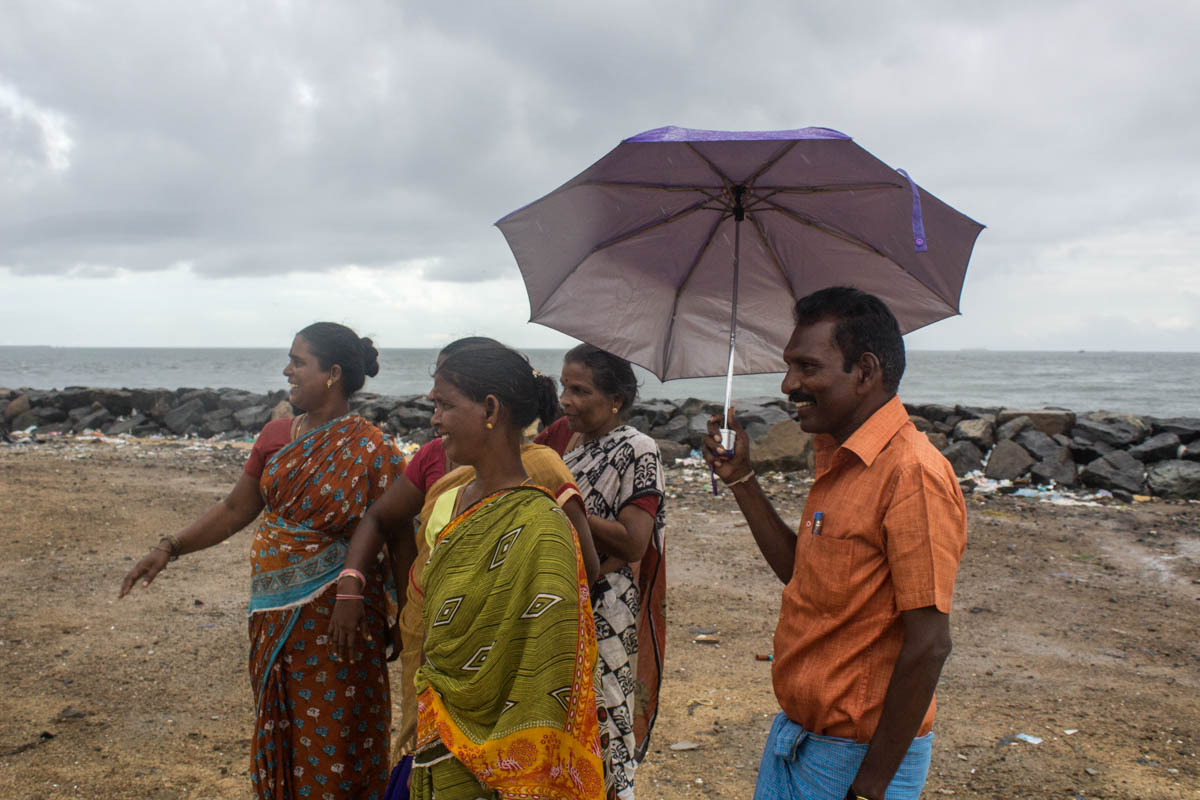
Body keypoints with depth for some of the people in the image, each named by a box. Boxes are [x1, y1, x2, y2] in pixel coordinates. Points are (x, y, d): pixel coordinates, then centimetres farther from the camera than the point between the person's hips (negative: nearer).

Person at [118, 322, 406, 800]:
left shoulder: (371, 451, -13)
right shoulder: (276, 436, 4)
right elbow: (237, 508, 12)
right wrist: (169, 548, 5)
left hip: (332, 621, -6)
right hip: (273, 614, 6)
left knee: (330, 743, 5)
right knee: (278, 736, 17)